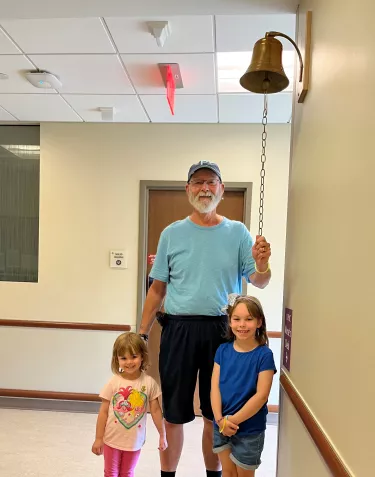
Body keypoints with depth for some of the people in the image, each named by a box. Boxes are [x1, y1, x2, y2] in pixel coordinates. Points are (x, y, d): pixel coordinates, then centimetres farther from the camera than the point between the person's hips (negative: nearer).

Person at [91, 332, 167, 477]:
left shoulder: (149, 383, -12)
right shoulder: (113, 383, -14)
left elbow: (156, 410, -3)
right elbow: (103, 412, -6)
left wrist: (162, 435, 2)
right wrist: (98, 438, -3)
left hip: (135, 441, 1)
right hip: (112, 439, 0)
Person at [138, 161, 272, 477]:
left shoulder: (237, 232, 2)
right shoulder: (172, 233, 3)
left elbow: (259, 283, -2)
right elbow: (157, 289, 5)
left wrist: (262, 266, -24)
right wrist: (142, 334, 2)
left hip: (222, 331, 0)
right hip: (179, 329, 0)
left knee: (216, 415, 16)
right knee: (173, 414, 11)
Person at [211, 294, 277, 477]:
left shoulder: (264, 355, -14)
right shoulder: (223, 350, -3)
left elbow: (261, 395, -18)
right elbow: (215, 387, -4)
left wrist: (233, 420, -17)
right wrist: (220, 419, -15)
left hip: (249, 428, -3)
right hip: (221, 425, 3)